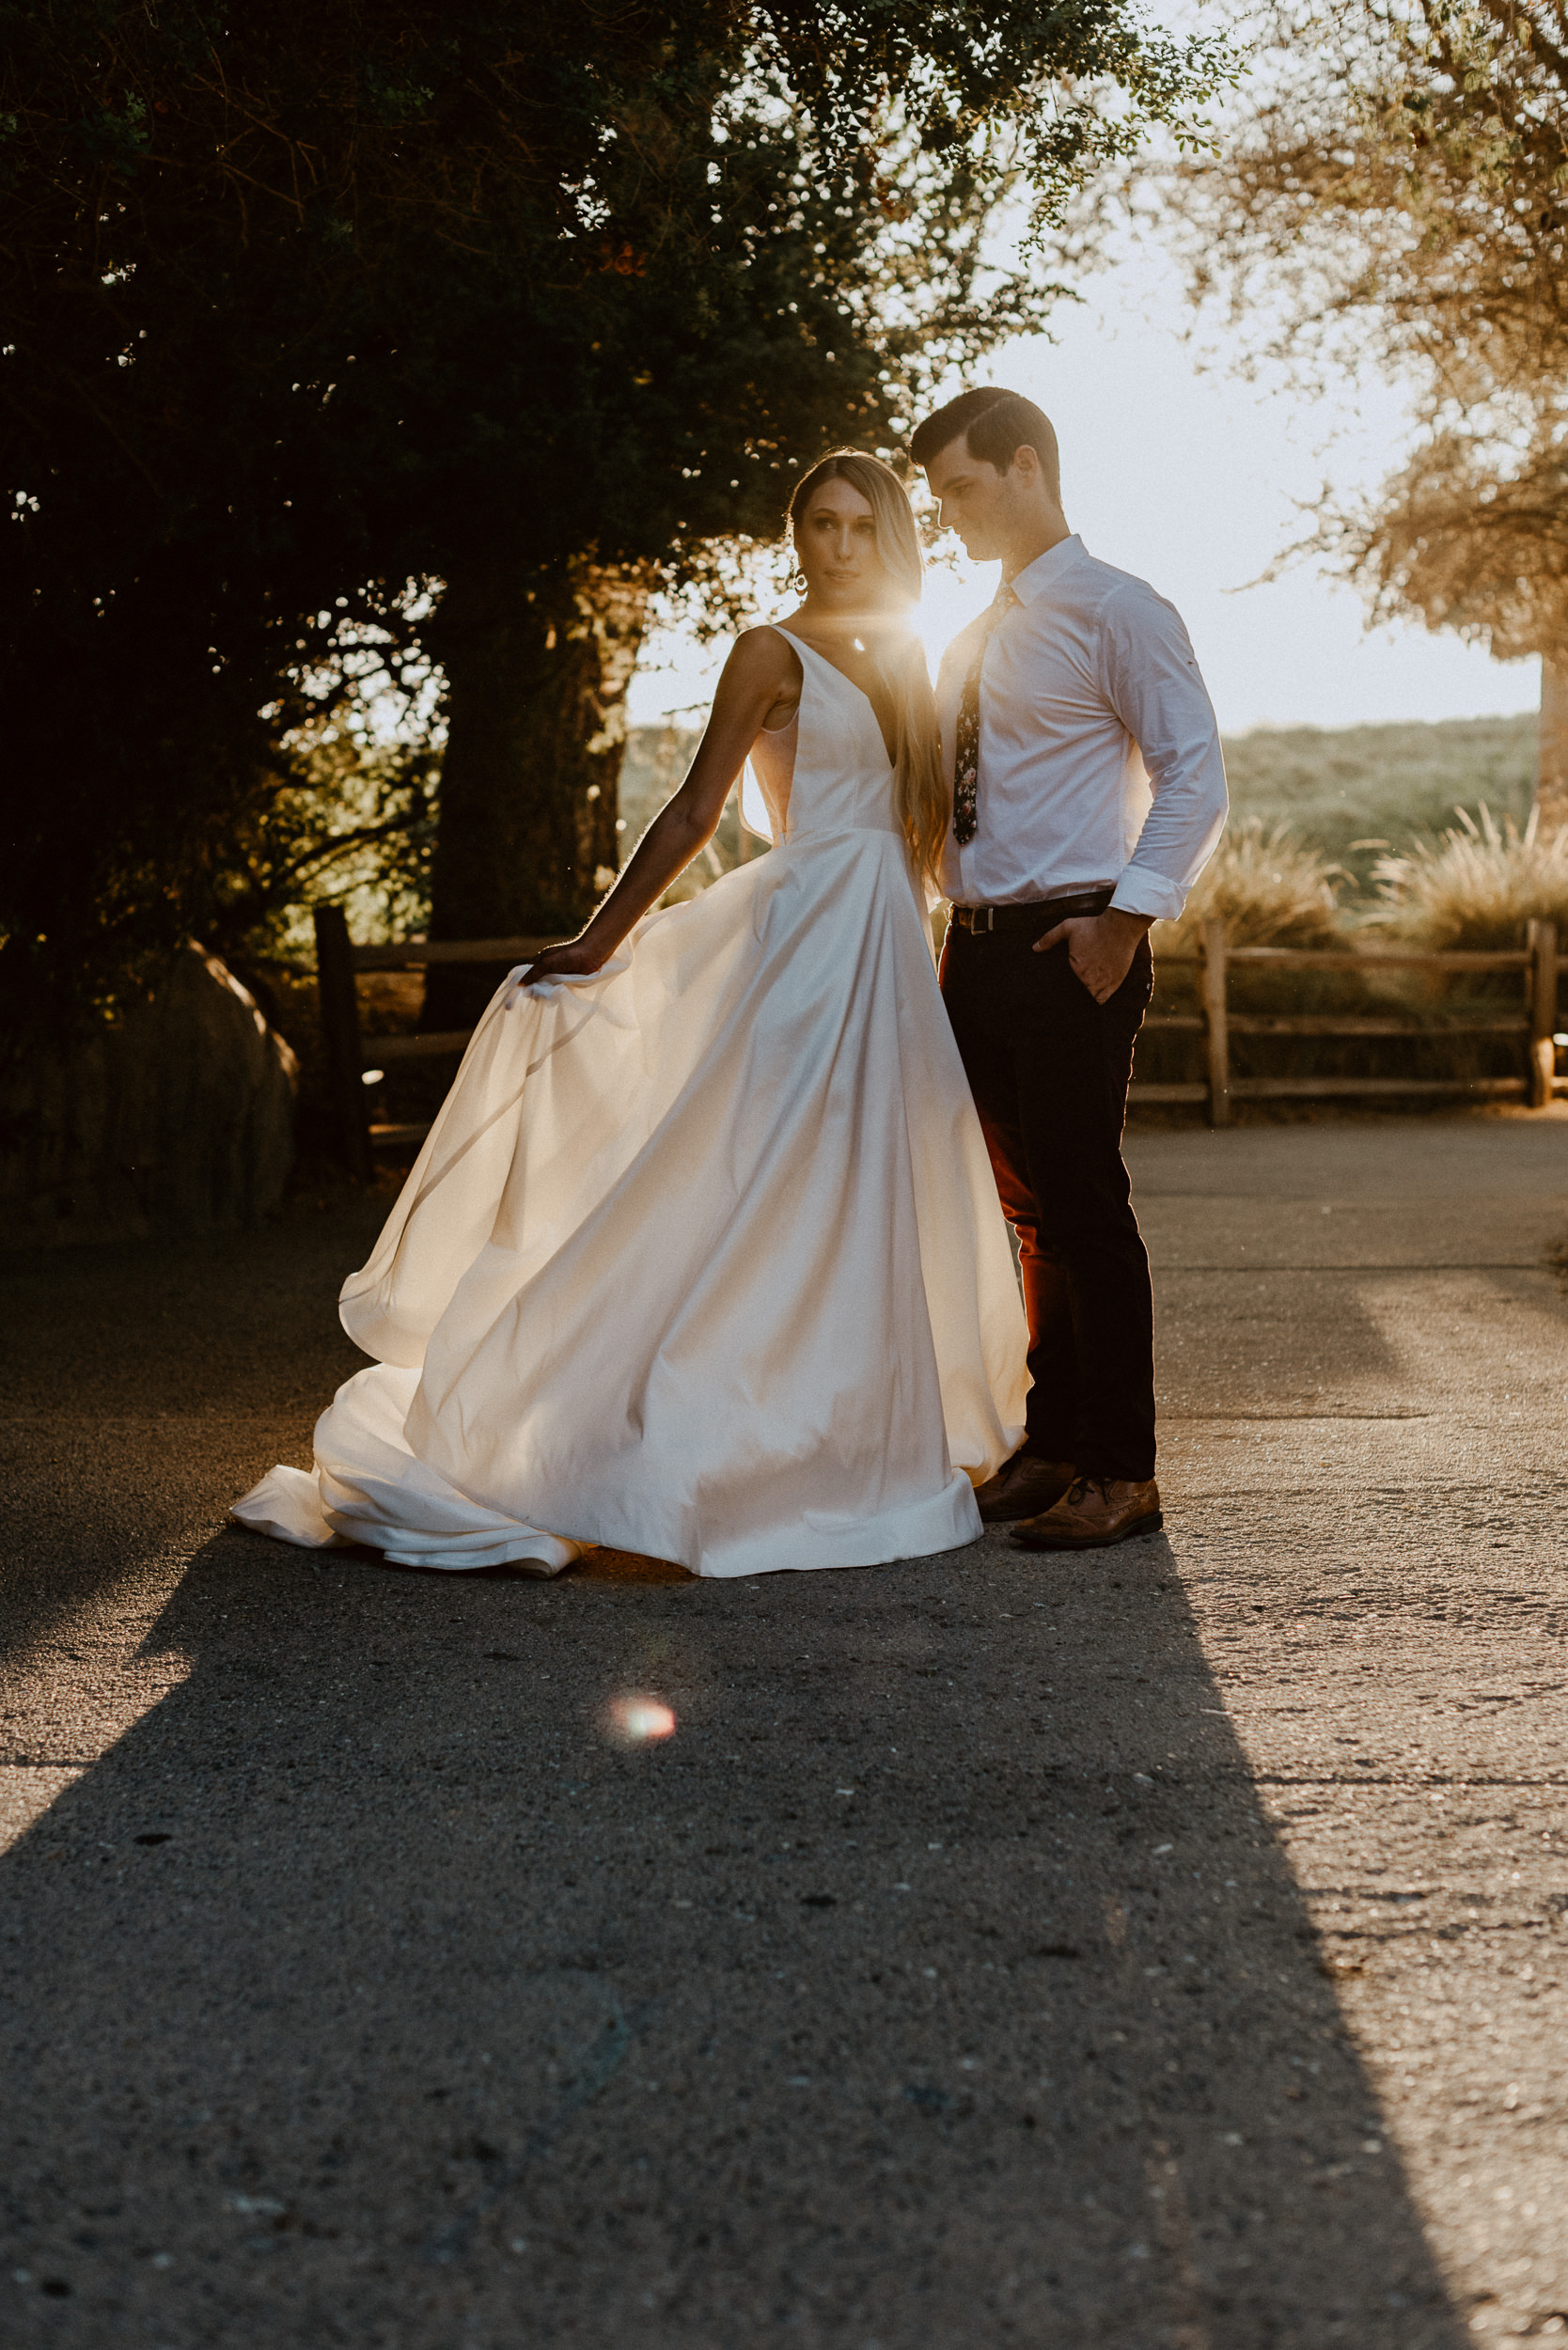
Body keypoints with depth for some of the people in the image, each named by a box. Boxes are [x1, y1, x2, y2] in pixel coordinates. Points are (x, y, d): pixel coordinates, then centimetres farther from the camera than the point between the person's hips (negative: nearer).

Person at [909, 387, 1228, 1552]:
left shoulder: (1115, 610, -6)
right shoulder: (977, 637, 18)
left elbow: (1195, 776, -12)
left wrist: (1126, 918, -18)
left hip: (1072, 947, -8)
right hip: (976, 949, 8)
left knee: (1084, 1206, -5)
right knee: (1032, 1211, 14)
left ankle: (1120, 1474, 3)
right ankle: (1053, 1448, 25)